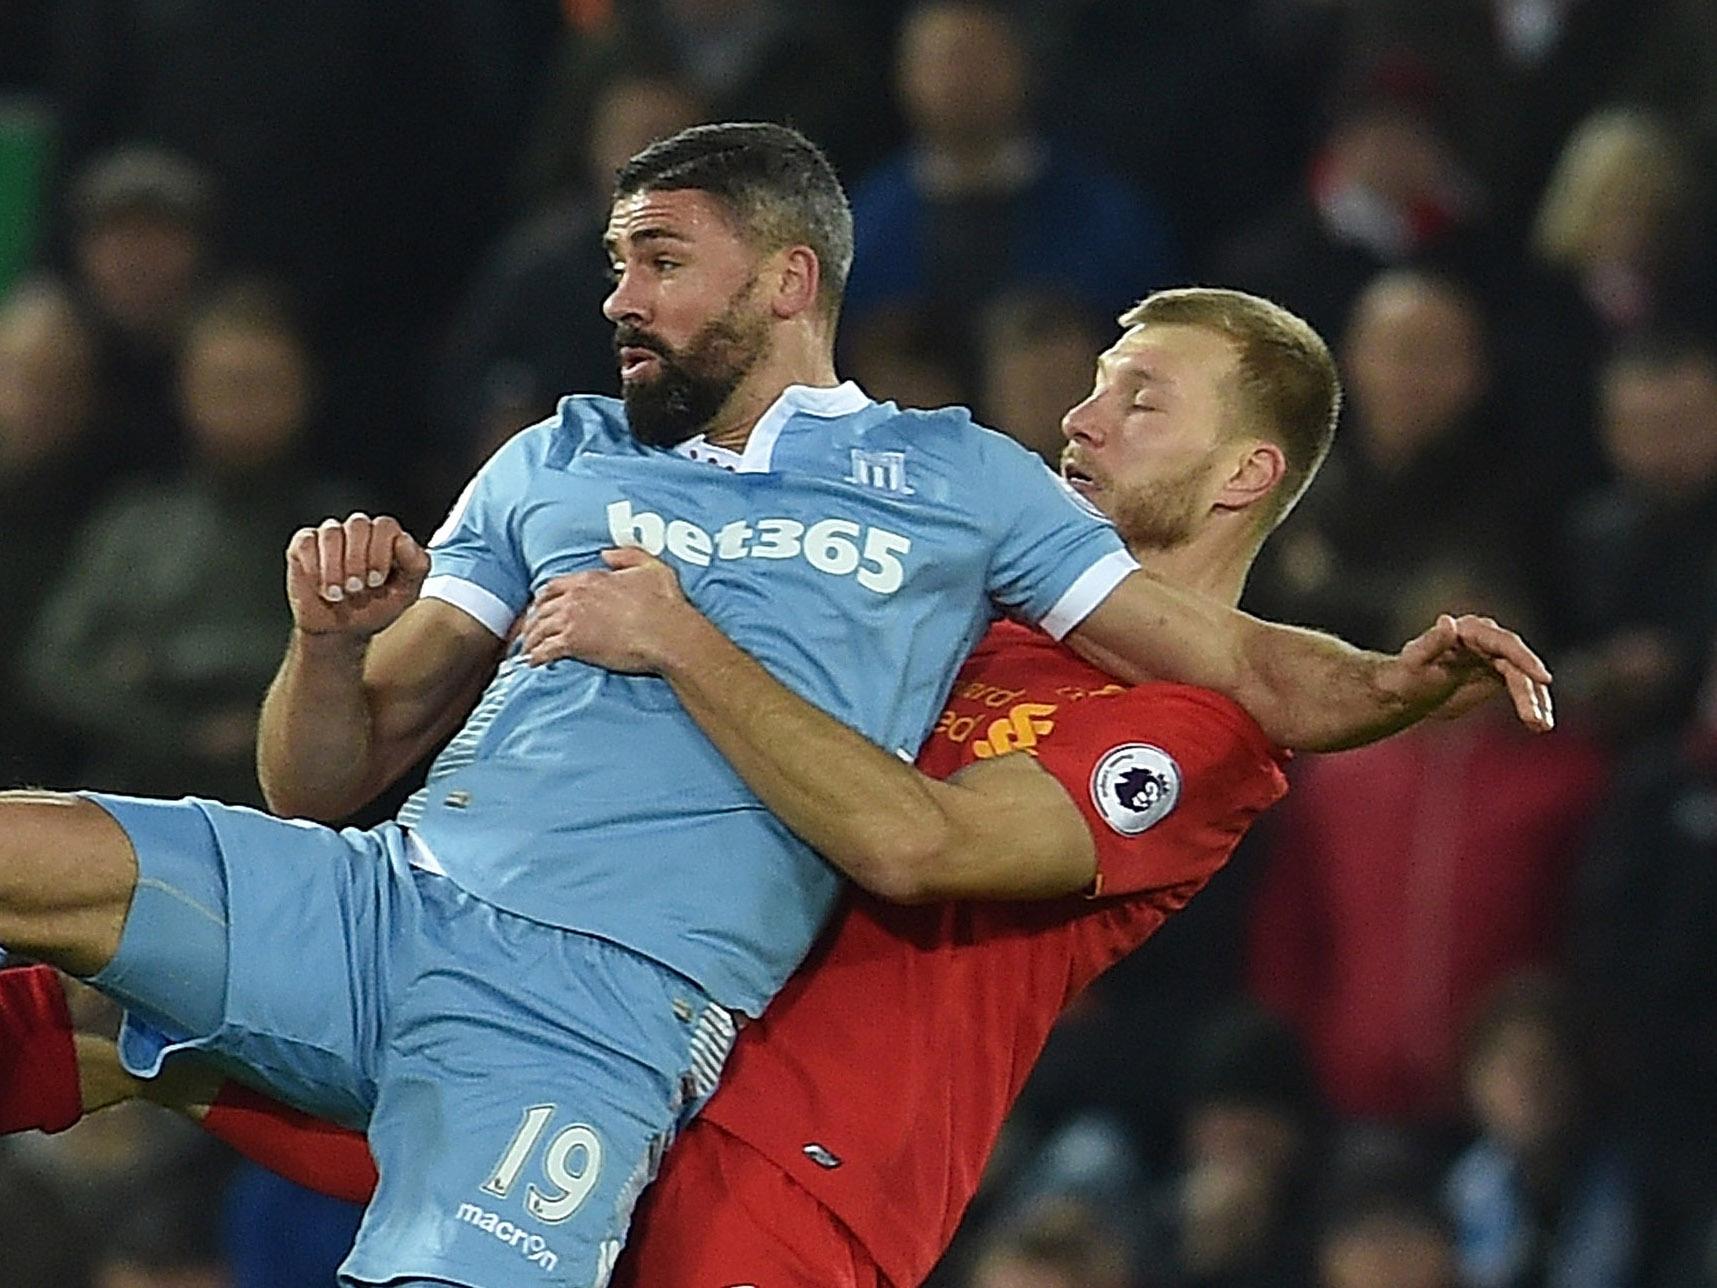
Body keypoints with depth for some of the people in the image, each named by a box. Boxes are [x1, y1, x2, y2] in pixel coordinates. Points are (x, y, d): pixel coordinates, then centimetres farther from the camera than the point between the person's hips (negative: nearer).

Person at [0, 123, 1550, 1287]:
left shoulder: (952, 481, 17)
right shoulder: (553, 466, 24)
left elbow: (1257, 674, 15)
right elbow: (323, 782, 21)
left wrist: (1407, 679, -6)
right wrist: (333, 641, -1)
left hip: (594, 1017, -3)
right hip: (381, 896, 3)